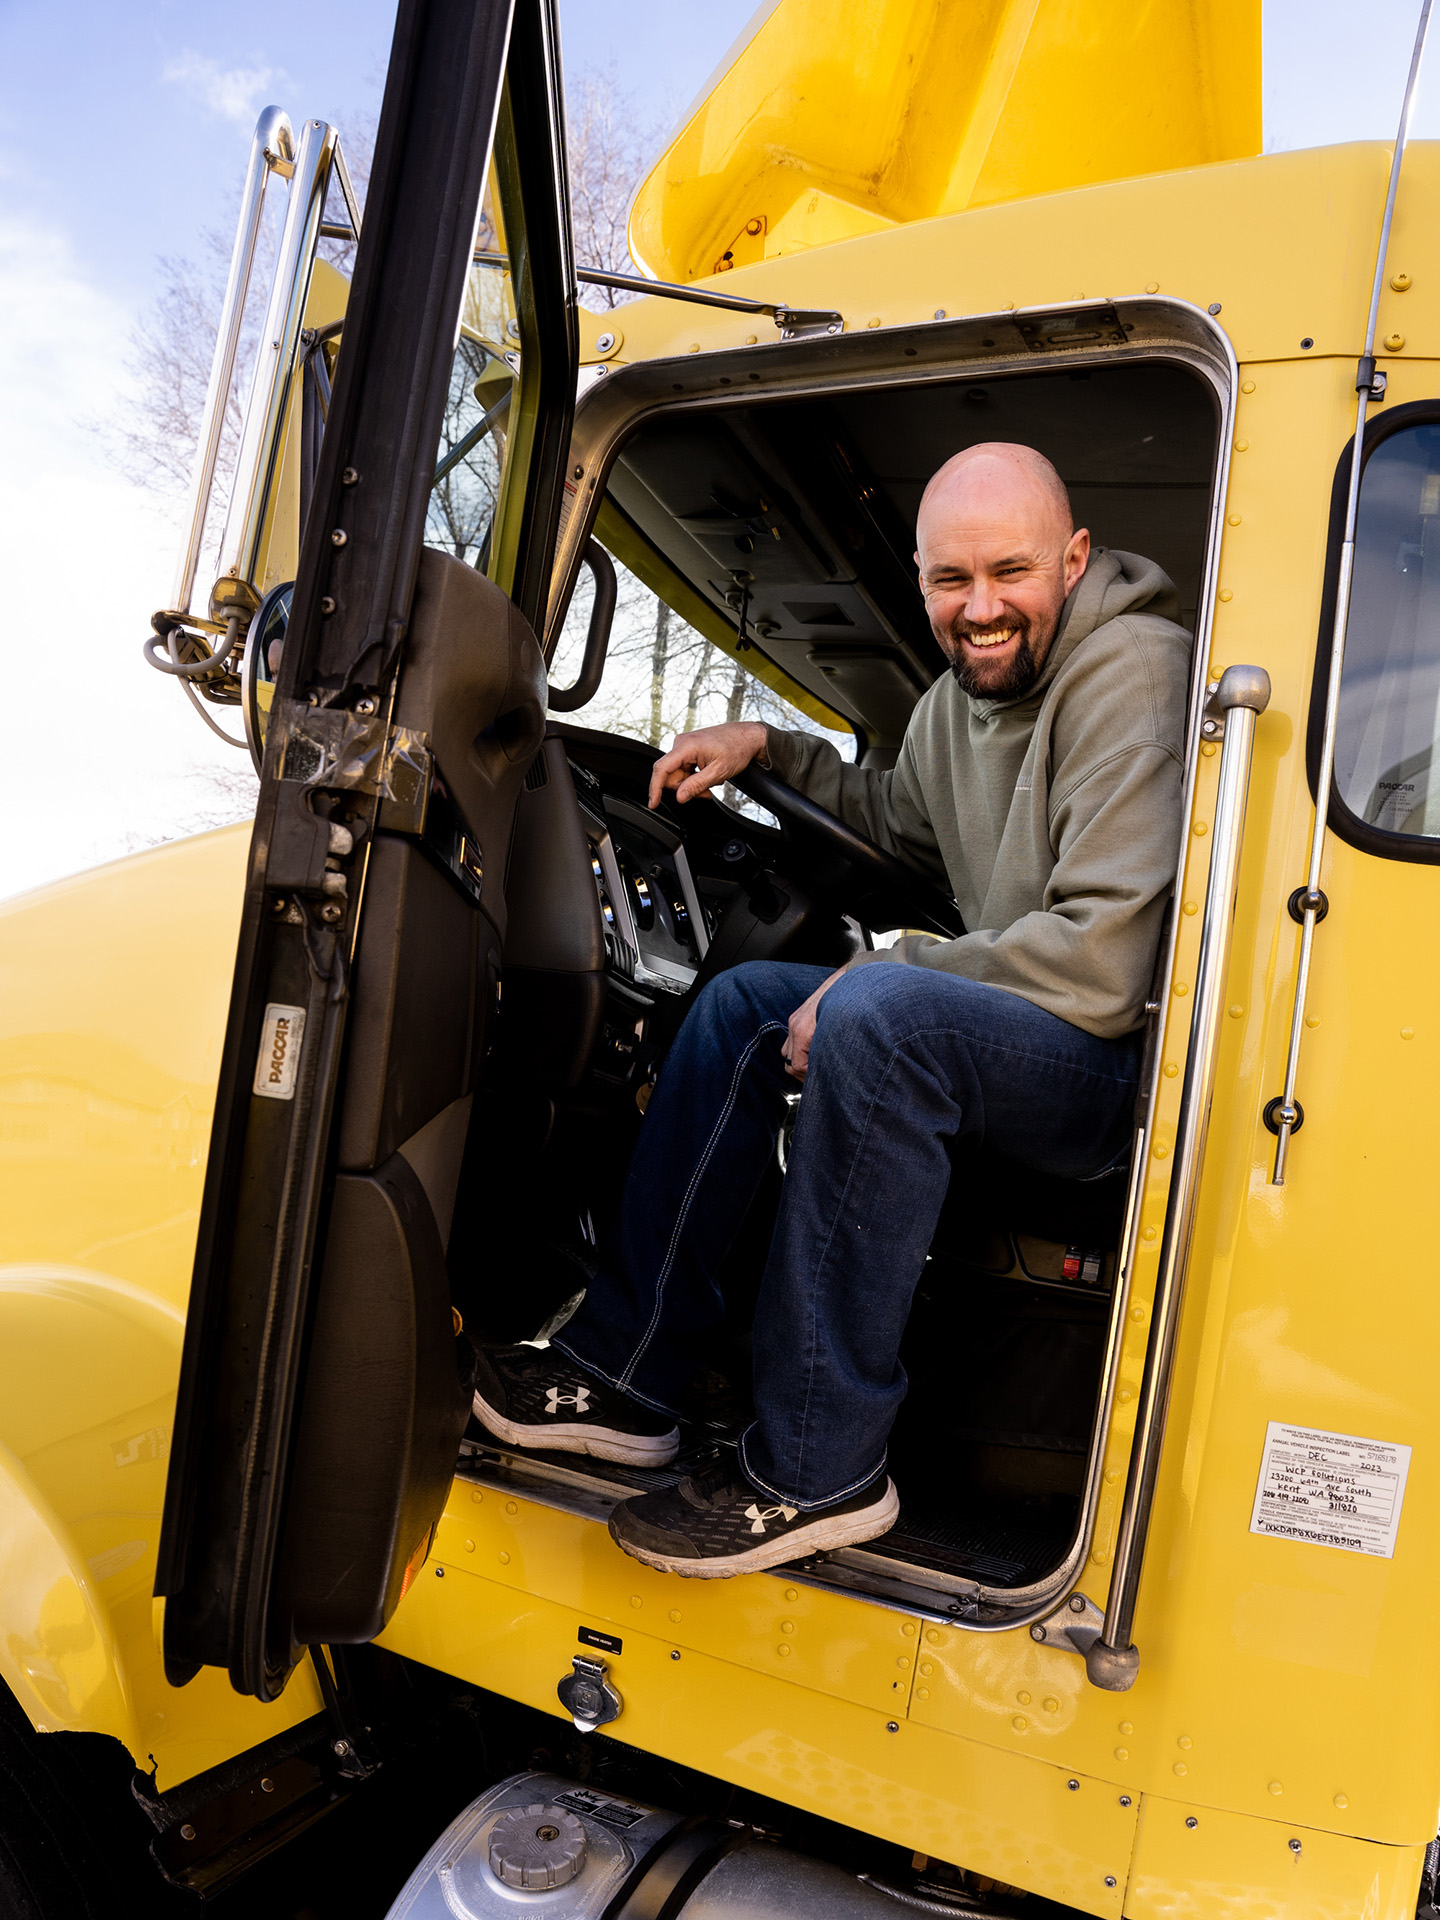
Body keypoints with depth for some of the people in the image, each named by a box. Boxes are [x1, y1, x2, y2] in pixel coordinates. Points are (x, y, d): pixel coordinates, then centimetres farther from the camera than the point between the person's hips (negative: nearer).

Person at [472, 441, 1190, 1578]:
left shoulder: (1129, 674, -18)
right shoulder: (963, 695, 9)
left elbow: (1101, 967, -27)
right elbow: (901, 822, 32)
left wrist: (870, 976, -19)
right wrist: (768, 748, 21)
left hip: (1136, 1067, -9)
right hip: (1011, 1040, 9)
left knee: (876, 1015, -34)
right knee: (745, 1003, 2)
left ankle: (818, 1470, -21)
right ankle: (626, 1375, 5)